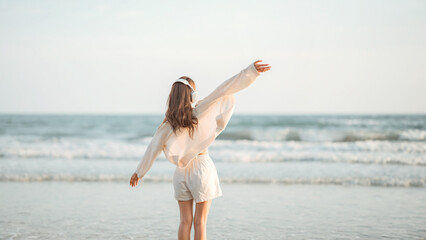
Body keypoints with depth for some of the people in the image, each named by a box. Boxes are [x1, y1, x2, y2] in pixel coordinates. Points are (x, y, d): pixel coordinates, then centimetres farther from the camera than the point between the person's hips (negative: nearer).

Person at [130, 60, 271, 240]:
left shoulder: (168, 123, -1)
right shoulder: (200, 111, -9)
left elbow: (153, 148, 4)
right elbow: (224, 90, -14)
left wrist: (139, 172, 14)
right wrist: (250, 71, -16)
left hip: (181, 172, 3)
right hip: (202, 166, -3)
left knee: (185, 221, 9)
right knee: (199, 222, 2)